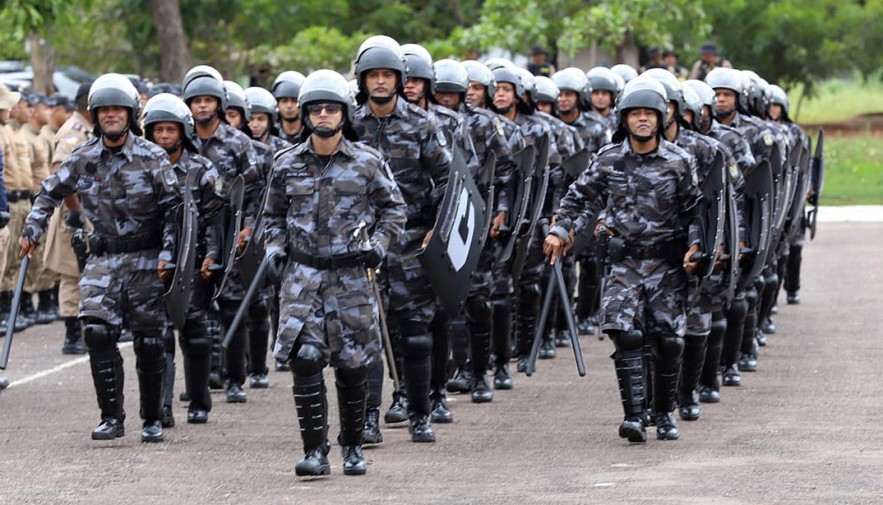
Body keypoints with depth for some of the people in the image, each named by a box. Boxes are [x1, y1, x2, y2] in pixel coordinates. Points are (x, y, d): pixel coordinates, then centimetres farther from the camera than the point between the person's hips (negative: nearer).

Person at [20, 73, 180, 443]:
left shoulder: (152, 158, -4)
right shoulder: (84, 159, 4)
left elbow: (173, 208, -3)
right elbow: (50, 193, 17)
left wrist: (167, 253, -12)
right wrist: (32, 229, 7)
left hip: (145, 258, -2)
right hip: (103, 258, 2)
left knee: (149, 341, 2)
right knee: (97, 331, -14)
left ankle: (153, 420, 14)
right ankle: (111, 417, -8)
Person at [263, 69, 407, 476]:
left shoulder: (368, 162, 1)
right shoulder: (287, 164, 6)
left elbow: (394, 208, 9)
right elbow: (274, 215, 19)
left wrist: (378, 245, -5)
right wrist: (276, 252, 5)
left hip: (351, 275, -1)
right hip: (301, 276, 1)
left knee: (352, 366, 6)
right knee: (305, 359, -12)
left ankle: (353, 447, 22)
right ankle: (315, 451, -9)